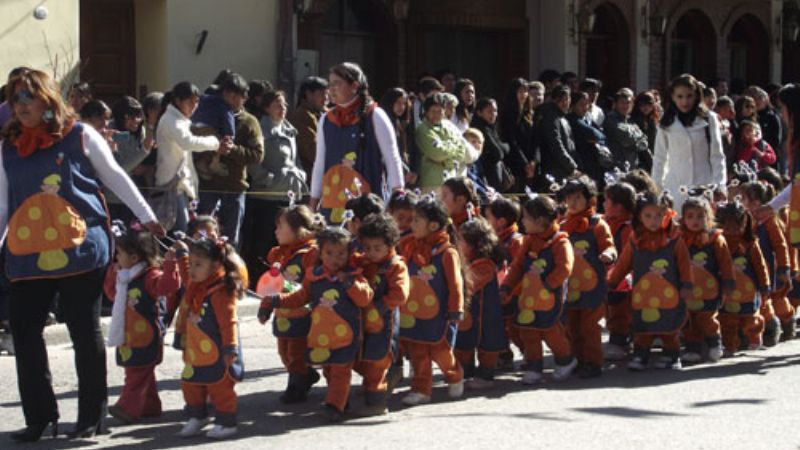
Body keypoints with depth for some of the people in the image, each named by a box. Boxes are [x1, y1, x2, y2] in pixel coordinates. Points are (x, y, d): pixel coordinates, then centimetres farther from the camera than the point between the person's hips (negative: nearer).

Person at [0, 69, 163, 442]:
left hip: (80, 252, -3)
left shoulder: (79, 136, 0)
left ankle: (91, 415, 15)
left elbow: (115, 177, 7)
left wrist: (146, 217, 6)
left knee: (86, 333, 4)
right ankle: (39, 415, 13)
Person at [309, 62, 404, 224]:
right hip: (332, 205, 4)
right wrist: (313, 203, 13)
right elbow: (319, 164, 16)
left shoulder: (374, 116, -1)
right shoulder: (326, 120, 11)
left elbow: (392, 159, 0)